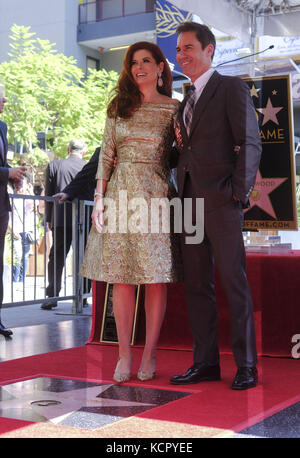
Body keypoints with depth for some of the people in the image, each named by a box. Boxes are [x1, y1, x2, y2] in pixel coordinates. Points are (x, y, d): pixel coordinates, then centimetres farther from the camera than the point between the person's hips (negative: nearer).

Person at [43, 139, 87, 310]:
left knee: (57, 257, 5)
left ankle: (52, 295, -2)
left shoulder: (54, 165, 2)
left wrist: (49, 218, 10)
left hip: (61, 219, 0)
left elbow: (49, 194, 3)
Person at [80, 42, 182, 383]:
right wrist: (99, 197, 2)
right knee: (121, 277, 0)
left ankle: (149, 355, 9)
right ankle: (124, 355, 8)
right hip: (121, 193, 2)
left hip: (156, 194, -2)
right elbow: (106, 155, 9)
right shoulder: (119, 106, 12)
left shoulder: (173, 108, 7)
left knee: (156, 277, -1)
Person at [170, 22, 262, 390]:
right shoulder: (186, 101, 22)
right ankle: (205, 362, 15)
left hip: (221, 200, -7)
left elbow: (250, 144, -7)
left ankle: (246, 364, 6)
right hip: (190, 201, 7)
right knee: (196, 284, 7)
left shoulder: (232, 88, 0)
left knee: (234, 283, -3)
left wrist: (239, 192, -13)